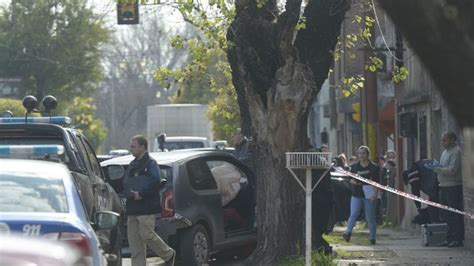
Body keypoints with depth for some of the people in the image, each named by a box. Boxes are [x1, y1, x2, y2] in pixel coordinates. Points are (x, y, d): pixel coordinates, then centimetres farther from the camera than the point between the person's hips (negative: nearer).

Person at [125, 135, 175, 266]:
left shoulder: (151, 163, -7)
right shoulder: (133, 165, 19)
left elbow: (156, 182, -19)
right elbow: (126, 182, 22)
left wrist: (141, 193, -20)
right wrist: (130, 193, 3)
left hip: (146, 207, -9)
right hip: (132, 208, 9)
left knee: (147, 235, -11)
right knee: (134, 239, 4)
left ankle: (169, 254, 9)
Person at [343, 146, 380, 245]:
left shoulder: (374, 167, 1)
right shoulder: (354, 167, 11)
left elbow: (376, 182, -2)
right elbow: (351, 180, 14)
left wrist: (374, 195, -13)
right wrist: (354, 182, -10)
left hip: (368, 195, -2)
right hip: (356, 194, 2)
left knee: (370, 217, 3)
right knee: (353, 214, -15)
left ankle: (372, 237, 12)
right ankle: (348, 233, -24)